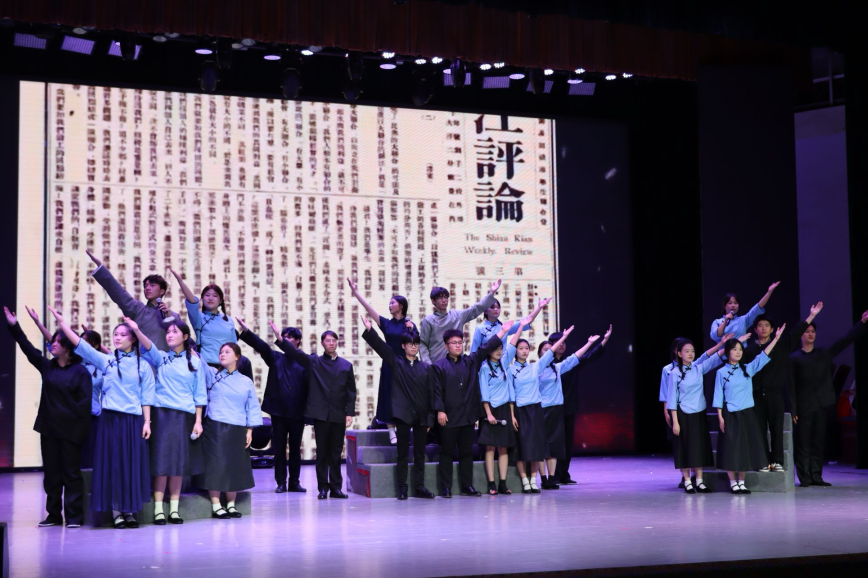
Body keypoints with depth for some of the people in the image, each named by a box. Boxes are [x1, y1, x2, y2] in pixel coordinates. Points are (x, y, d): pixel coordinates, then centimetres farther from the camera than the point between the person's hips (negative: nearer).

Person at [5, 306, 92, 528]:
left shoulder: (80, 372, -7)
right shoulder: (47, 367, 9)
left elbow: (85, 403, -10)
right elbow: (29, 349, 8)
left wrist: (80, 431, -15)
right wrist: (14, 326, 2)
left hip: (70, 430, -6)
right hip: (49, 428, 6)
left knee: (71, 473, -1)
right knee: (51, 473, 9)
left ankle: (74, 516, 3)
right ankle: (54, 514, 16)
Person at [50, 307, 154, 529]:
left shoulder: (143, 366, 5)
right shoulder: (106, 361, 6)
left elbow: (146, 397, 5)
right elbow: (80, 345, -1)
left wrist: (147, 422, -3)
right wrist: (62, 323, -10)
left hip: (133, 420, 0)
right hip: (110, 418, 1)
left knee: (131, 464, 1)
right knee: (112, 464, -1)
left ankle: (129, 510, 8)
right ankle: (116, 512, 4)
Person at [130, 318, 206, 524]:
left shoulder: (195, 362, 8)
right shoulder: (161, 358, 7)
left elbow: (199, 394, 8)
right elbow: (148, 347, -15)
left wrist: (198, 421, 1)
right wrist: (136, 331, -34)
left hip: (185, 415, 1)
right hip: (163, 414, -1)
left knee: (179, 461, 3)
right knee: (161, 460, -6)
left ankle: (174, 508, 9)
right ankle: (158, 509, -4)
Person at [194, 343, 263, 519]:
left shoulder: (246, 382, 9)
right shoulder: (212, 374, 6)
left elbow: (252, 407, 9)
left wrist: (249, 430, 3)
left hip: (237, 431, 2)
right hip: (214, 428, -2)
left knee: (235, 467, 6)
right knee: (216, 465, -3)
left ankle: (231, 504, 17)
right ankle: (216, 506, 3)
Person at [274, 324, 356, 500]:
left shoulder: (346, 365, 10)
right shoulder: (313, 362, 6)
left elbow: (351, 391, 8)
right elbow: (295, 352, -8)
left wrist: (350, 413, 0)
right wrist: (279, 337, -23)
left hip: (339, 415, 1)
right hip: (320, 413, -1)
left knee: (336, 453, 5)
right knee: (322, 452, 2)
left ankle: (336, 487, 10)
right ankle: (323, 488, 7)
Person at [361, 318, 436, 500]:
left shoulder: (425, 367, 8)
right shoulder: (396, 363, 4)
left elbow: (430, 394, 7)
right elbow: (381, 347, -8)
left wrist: (430, 418, 3)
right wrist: (369, 330, -22)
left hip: (422, 416, 2)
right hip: (403, 413, -2)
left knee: (420, 453, 6)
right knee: (403, 453, 2)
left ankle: (420, 487, 12)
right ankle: (402, 487, 8)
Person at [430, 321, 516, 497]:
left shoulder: (470, 362, 13)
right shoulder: (439, 367, 0)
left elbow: (486, 348, 12)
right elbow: (437, 390, -5)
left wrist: (502, 330, 10)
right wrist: (440, 410, -14)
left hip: (468, 416, 4)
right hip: (449, 417, -4)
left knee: (467, 452, 8)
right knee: (447, 452, 1)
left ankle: (467, 486, 14)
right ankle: (445, 488, 4)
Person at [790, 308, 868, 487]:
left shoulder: (824, 353, 12)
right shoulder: (794, 358, 2)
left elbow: (845, 340, 6)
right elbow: (791, 385, -3)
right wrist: (793, 409, -9)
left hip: (821, 404, 3)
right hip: (804, 406, -3)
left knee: (818, 443, 6)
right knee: (803, 444, -2)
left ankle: (816, 476, 11)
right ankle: (804, 477, 1)